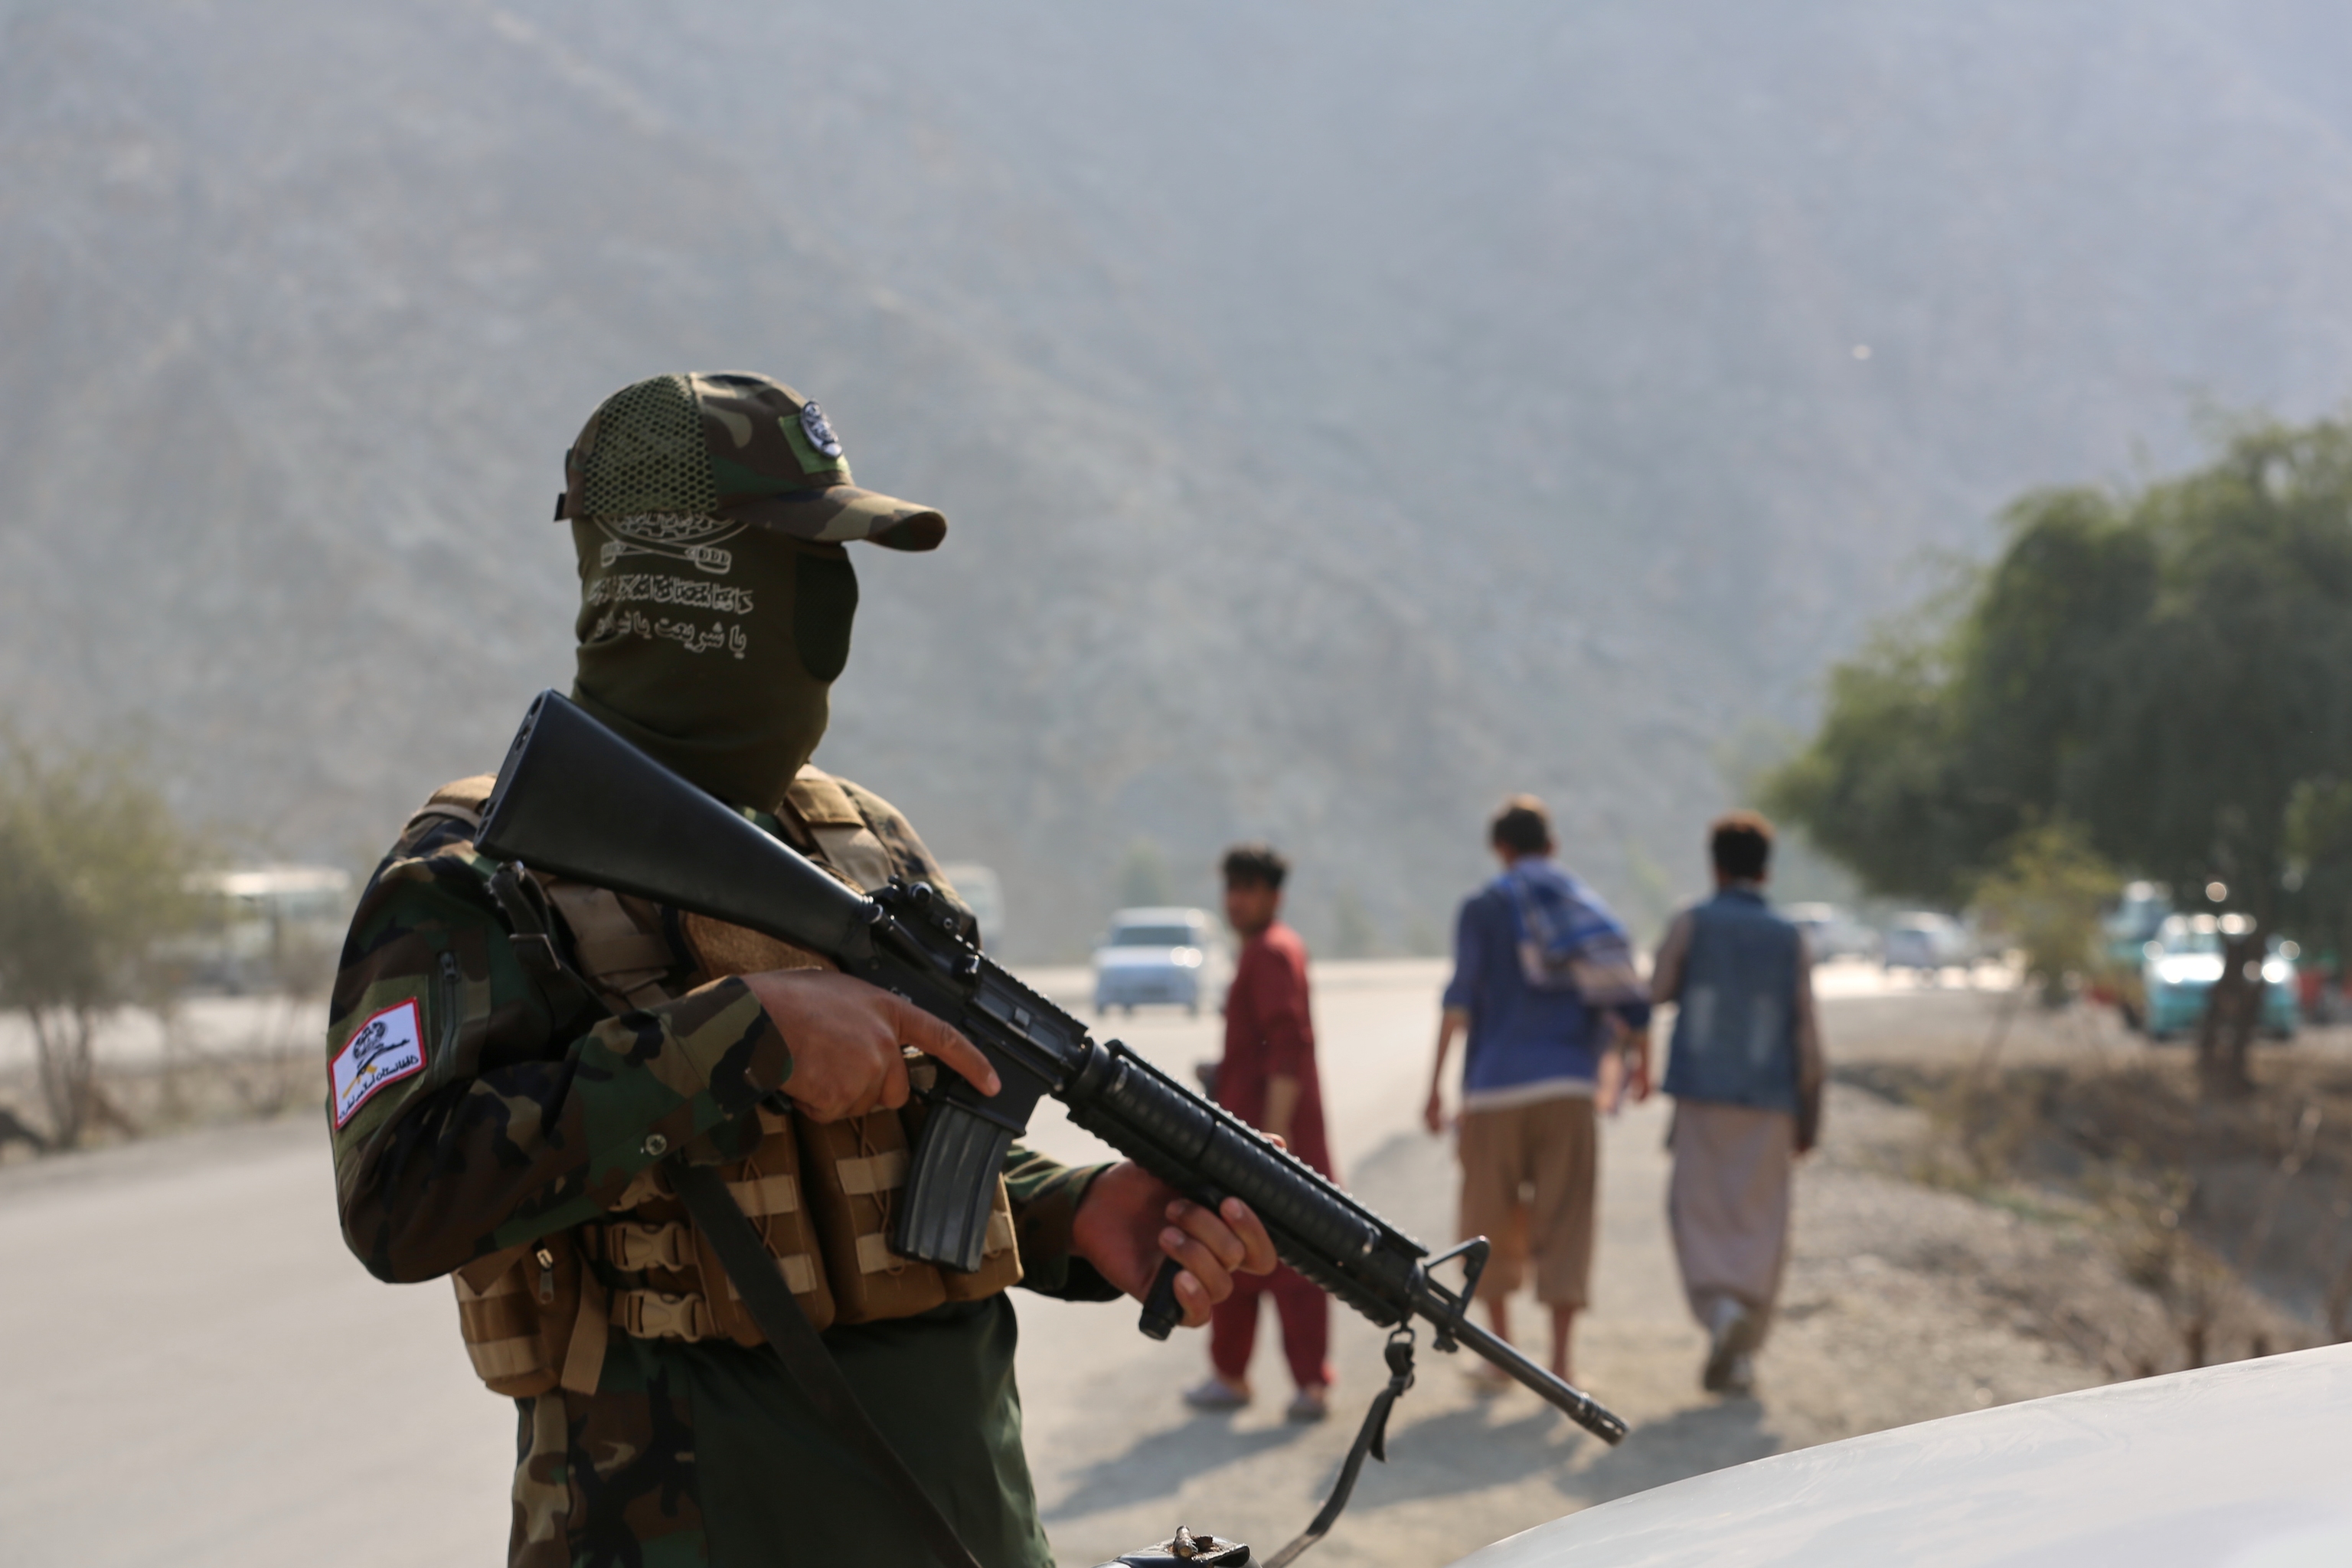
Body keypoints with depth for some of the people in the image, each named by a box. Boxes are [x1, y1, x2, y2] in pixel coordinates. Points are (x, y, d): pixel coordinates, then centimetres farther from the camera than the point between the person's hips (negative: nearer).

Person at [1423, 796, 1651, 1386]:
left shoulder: (1484, 906, 1)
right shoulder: (1592, 908, 10)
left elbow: (1461, 996, -8)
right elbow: (1626, 1003, 6)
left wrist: (1437, 1084, -9)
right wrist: (1639, 1063, 24)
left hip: (1497, 1086, -2)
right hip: (1569, 1087, 2)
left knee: (1491, 1226, 12)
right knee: (1564, 1228, 1)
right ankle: (1559, 1365, -6)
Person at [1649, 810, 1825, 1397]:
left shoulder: (1692, 925, -2)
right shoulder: (1790, 940, 2)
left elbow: (1656, 993, 7)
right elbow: (1807, 1037, 0)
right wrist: (1809, 1120, 6)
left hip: (1702, 1097, -1)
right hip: (1769, 1105, 1)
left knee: (1699, 1216, 7)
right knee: (1759, 1227, 7)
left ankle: (1722, 1307, -20)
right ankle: (1739, 1356, 5)